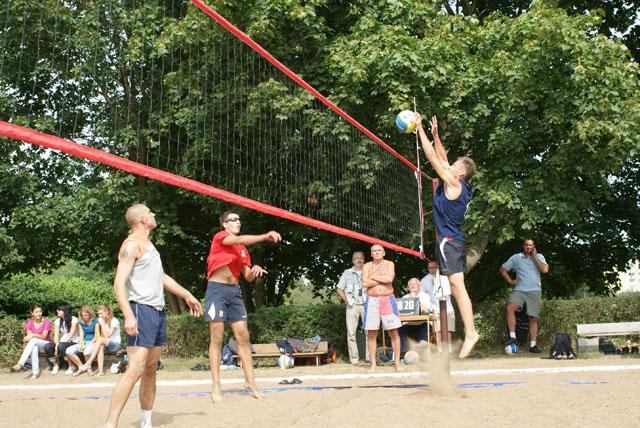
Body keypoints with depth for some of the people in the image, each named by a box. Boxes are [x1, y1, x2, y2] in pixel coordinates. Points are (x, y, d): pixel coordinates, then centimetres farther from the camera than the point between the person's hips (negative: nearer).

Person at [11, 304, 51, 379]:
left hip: (45, 344, -2)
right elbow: (29, 335, -4)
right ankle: (35, 373, -43)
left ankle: (20, 364, -49)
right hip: (34, 344, 2)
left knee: (33, 340, -36)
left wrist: (34, 335, -32)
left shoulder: (46, 322, -6)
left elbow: (43, 336, -14)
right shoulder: (30, 323, 5)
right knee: (34, 348, -38)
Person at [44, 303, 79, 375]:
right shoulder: (58, 321, 7)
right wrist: (56, 344, -23)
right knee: (47, 346, -22)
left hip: (74, 342, -5)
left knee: (61, 346, -36)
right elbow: (56, 335, -2)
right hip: (63, 342, 5)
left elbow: (70, 335, -16)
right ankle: (55, 365, 1)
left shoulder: (73, 320, -11)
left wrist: (58, 345, -25)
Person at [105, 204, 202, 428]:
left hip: (158, 311, 10)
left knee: (150, 370, 11)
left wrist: (187, 295, 34)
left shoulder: (148, 245, 20)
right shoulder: (132, 244, -9)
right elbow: (119, 283, -19)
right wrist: (128, 315, -29)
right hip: (142, 310, -10)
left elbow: (162, 277, 32)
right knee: (135, 370, -17)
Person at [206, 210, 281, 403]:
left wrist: (255, 270, -7)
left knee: (243, 337, 3)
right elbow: (240, 239, -24)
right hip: (217, 289, -6)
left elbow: (248, 277, 17)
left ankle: (250, 381, 9)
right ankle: (216, 386, -1)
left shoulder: (242, 249, 16)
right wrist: (266, 236, -34)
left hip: (234, 291, 6)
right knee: (217, 339, -5)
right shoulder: (220, 237, -4)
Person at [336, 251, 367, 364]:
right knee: (351, 332, -2)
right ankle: (354, 357, 2)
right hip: (352, 305, 1)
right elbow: (339, 289, 12)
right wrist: (346, 300, 2)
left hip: (366, 305, -1)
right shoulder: (347, 273, 11)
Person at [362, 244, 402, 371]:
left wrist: (373, 277, -7)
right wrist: (383, 279, -7)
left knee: (394, 332, -1)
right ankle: (373, 364, 7)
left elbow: (390, 278, -14)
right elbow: (365, 283, -8)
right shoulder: (367, 266, 7)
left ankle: (397, 362, 5)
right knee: (371, 334, 0)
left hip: (388, 300, 0)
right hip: (372, 300, 1)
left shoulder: (389, 264, 6)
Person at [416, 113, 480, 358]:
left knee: (457, 285, -15)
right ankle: (469, 332, 7)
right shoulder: (457, 185, 14)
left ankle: (470, 333, -19)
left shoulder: (454, 184, -9)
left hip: (449, 240, -10)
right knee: (456, 287, 7)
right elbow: (441, 157, 23)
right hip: (453, 239, 10)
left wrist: (420, 129, -4)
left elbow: (433, 158, -9)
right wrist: (435, 134, 20)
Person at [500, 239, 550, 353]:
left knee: (533, 318, -1)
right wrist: (510, 281, 5)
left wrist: (535, 256, -5)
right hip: (519, 290, 0)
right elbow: (503, 269, 16)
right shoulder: (516, 257, 9)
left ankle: (533, 345, 5)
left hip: (534, 291, 1)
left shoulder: (539, 257, 10)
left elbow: (545, 270, -8)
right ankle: (512, 336, -22)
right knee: (510, 307, -27)